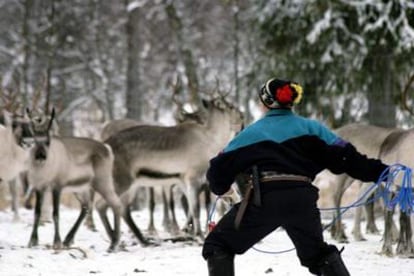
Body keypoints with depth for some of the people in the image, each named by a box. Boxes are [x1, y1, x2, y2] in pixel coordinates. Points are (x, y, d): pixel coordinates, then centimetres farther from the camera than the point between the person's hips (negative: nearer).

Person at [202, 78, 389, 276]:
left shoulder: (251, 133, 16)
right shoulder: (311, 128, 18)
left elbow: (221, 166, 17)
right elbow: (344, 156, 9)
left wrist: (218, 186, 39)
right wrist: (381, 173, 9)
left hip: (263, 200, -2)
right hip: (303, 199, 3)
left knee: (218, 245, 12)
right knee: (319, 253, 25)